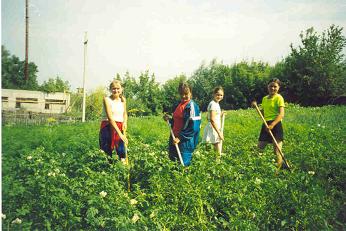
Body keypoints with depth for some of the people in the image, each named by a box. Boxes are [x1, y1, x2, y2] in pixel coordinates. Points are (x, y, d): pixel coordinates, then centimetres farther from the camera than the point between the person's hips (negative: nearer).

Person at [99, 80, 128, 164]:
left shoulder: (123, 100, 9)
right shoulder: (107, 99, -7)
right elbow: (110, 118, -17)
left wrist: (125, 122, 1)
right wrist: (119, 133, -24)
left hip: (120, 127, 4)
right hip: (108, 127, -4)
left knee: (122, 152, -2)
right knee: (107, 150, -3)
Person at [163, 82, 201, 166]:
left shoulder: (192, 106, -12)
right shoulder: (179, 105, 13)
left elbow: (193, 127, -18)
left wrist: (180, 138, -21)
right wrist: (169, 120, 3)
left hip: (185, 141, -8)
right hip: (175, 138, 8)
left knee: (183, 164, -2)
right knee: (173, 160, 15)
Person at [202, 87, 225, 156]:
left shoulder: (216, 104, 15)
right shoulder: (213, 104, -16)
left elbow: (208, 117, 20)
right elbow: (212, 120, -23)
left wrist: (220, 115, 14)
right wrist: (219, 132, -24)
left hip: (215, 129, 10)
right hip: (213, 129, -10)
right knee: (218, 153, -6)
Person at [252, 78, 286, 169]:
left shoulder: (279, 98, -5)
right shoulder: (264, 98, 15)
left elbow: (281, 114, -16)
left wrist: (272, 124, -27)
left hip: (275, 125, -7)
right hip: (266, 125, 7)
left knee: (277, 150, -4)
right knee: (260, 148, 8)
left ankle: (279, 168, 5)